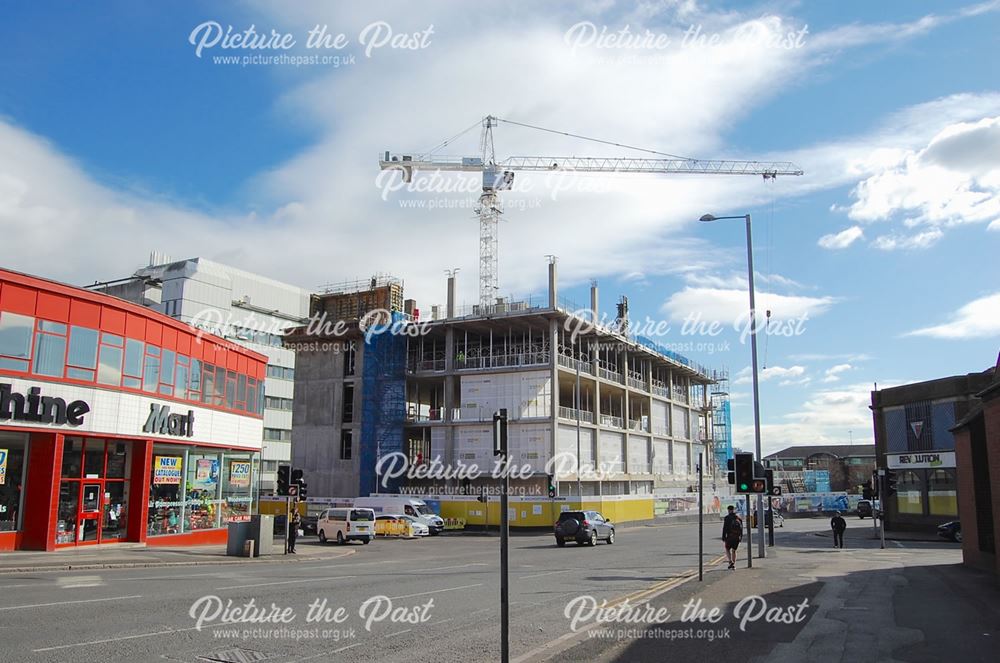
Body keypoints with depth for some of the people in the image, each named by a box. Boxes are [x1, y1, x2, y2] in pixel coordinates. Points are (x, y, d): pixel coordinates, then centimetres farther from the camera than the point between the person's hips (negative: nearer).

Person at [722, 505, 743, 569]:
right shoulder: (738, 518, 8)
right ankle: (734, 564, 11)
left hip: (730, 536, -4)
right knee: (734, 550, 14)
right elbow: (741, 528, 11)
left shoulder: (727, 518, -6)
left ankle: (730, 561, -8)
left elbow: (725, 528, -9)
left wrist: (723, 537, -4)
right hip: (737, 537, 4)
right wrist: (741, 537, 17)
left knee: (727, 549, 11)